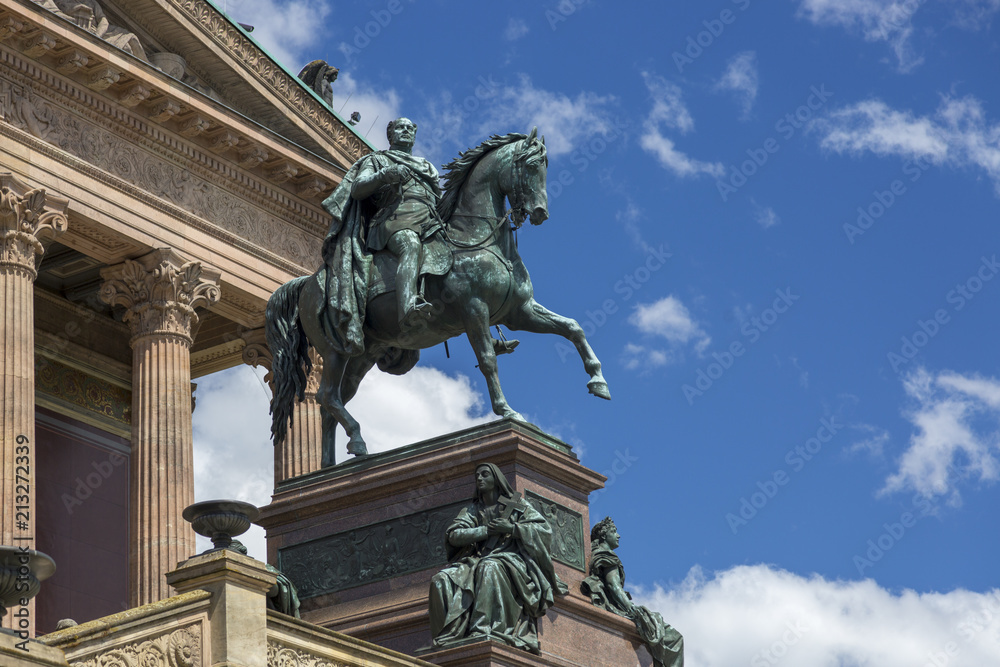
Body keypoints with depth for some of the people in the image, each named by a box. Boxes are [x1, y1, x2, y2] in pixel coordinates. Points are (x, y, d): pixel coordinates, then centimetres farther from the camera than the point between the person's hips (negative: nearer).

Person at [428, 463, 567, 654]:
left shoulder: (517, 506, 16)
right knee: (442, 580, -26)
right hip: (477, 561, 4)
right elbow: (453, 535, 7)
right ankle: (448, 635, -38)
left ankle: (483, 631, -53)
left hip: (509, 560, -4)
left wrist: (511, 528, -8)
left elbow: (545, 530, 4)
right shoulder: (472, 511, 25)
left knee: (489, 568, -42)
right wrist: (487, 531, -5)